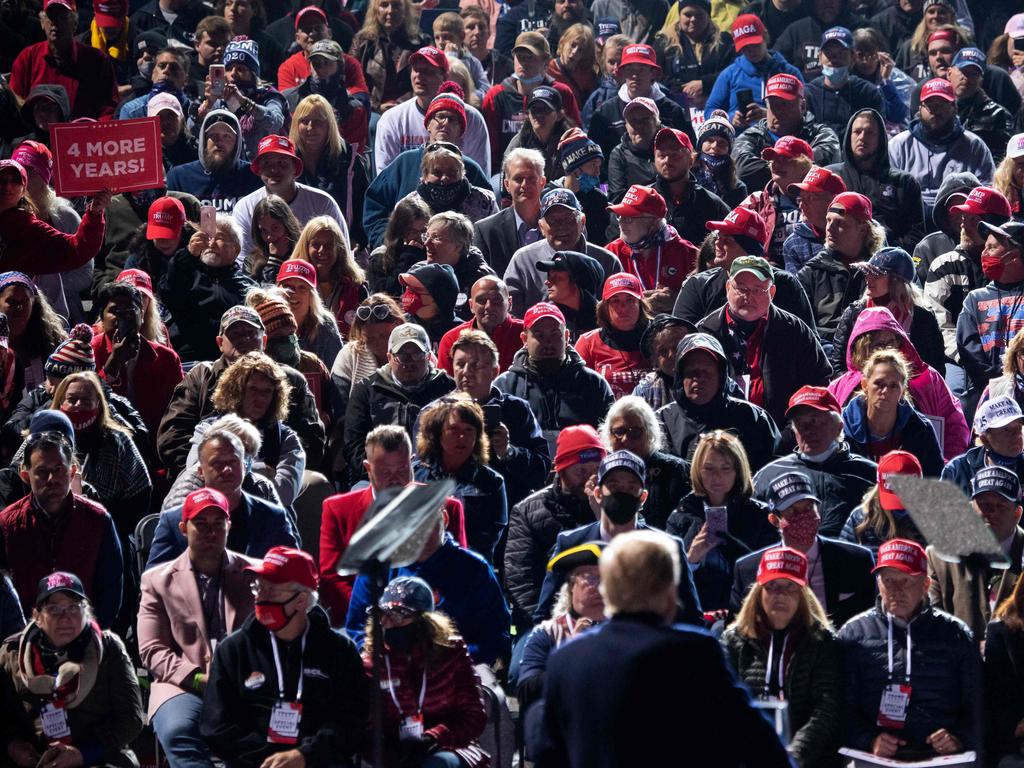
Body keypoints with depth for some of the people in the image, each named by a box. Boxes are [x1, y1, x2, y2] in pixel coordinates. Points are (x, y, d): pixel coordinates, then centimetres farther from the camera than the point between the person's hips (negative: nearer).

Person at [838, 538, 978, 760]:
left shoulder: (955, 635, 16)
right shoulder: (855, 634, 13)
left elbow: (976, 703, 13)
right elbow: (845, 708, 6)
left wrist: (959, 739, -5)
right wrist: (870, 741, -10)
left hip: (941, 757, 1)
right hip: (876, 758, -1)